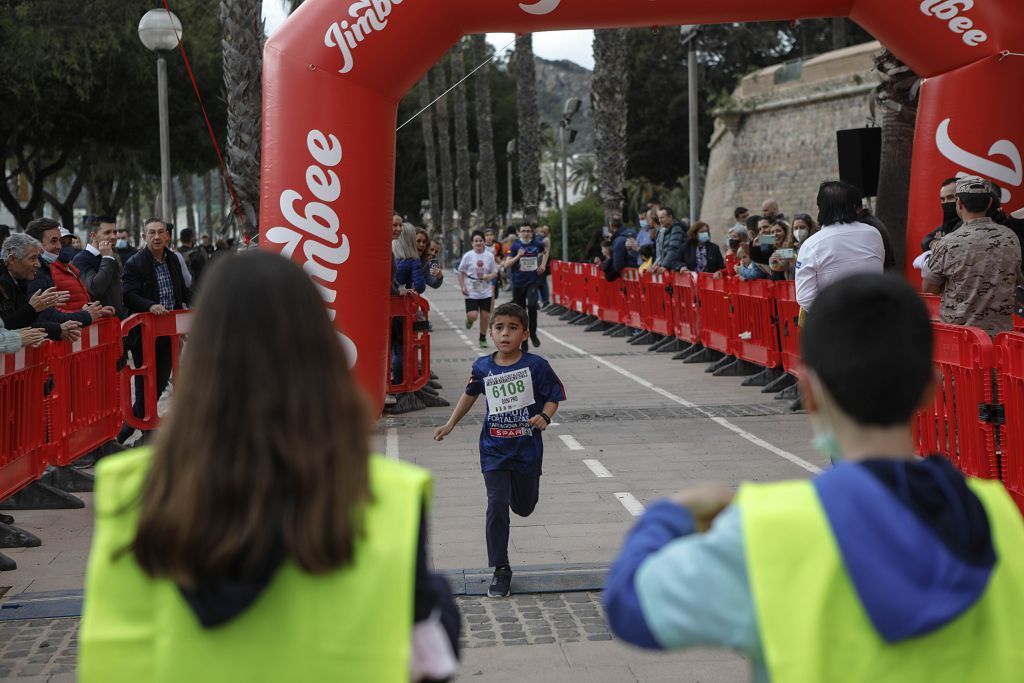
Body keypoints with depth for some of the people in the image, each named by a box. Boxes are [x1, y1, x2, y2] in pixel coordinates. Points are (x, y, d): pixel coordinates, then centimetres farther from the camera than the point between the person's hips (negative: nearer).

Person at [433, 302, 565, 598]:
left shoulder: (536, 366, -12)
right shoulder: (483, 368, -3)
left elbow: (553, 397, -3)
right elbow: (470, 394, 16)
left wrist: (544, 417, -24)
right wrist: (450, 425, 16)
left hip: (527, 448, -1)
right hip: (494, 450, 1)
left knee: (524, 507, 15)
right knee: (497, 506, -8)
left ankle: (517, 488, 54)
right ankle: (500, 570, 2)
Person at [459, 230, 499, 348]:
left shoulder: (489, 256, 1)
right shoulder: (468, 256, -5)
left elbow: (495, 273, 8)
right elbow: (461, 272, 2)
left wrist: (490, 276, -15)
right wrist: (462, 287, -7)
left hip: (486, 292, 2)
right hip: (471, 292, -2)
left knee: (485, 316, 3)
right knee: (472, 316, -13)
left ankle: (483, 338, 22)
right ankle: (469, 320, 24)